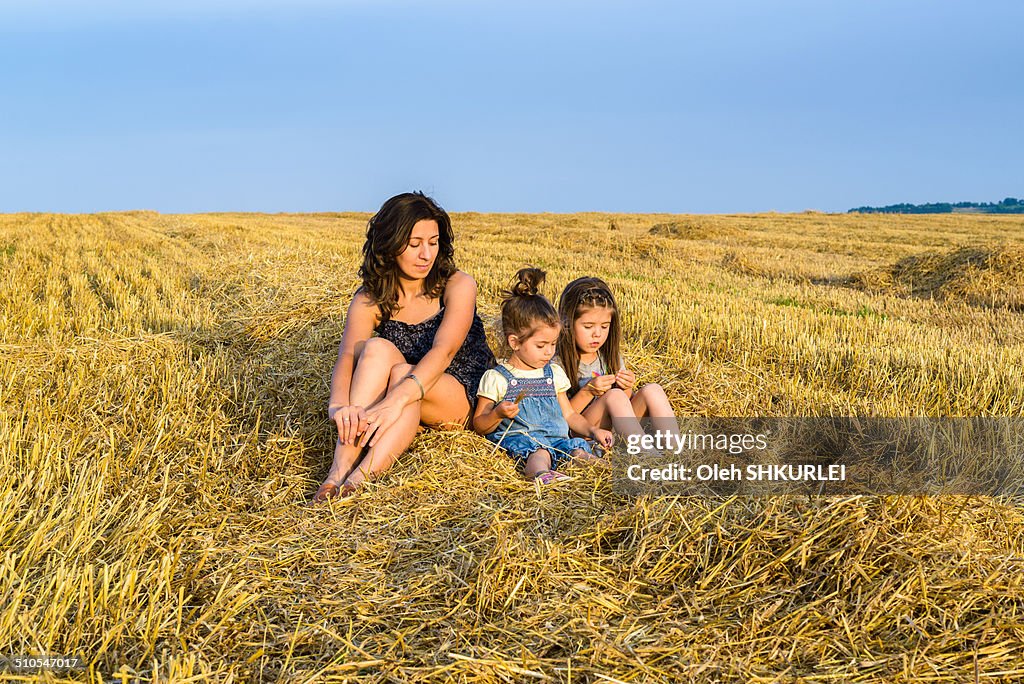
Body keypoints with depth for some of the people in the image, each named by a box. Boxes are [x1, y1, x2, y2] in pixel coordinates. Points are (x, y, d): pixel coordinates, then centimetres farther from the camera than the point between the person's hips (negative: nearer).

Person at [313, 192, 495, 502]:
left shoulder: (458, 286, -13)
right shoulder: (370, 299, -6)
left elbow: (443, 352, -29)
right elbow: (346, 358, -22)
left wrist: (395, 401, -45)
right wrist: (339, 405, -45)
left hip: (460, 398, -2)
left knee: (401, 372, -33)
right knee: (377, 349, -29)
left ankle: (361, 477, -46)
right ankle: (341, 469, -40)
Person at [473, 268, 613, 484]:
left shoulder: (554, 373, 20)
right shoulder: (496, 378, 4)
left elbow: (568, 414, 27)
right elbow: (479, 425, 7)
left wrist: (593, 430, 9)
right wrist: (497, 414, -14)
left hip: (557, 440, 7)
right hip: (519, 440, -7)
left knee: (579, 449, -27)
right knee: (539, 453, -40)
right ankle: (540, 474, -68)